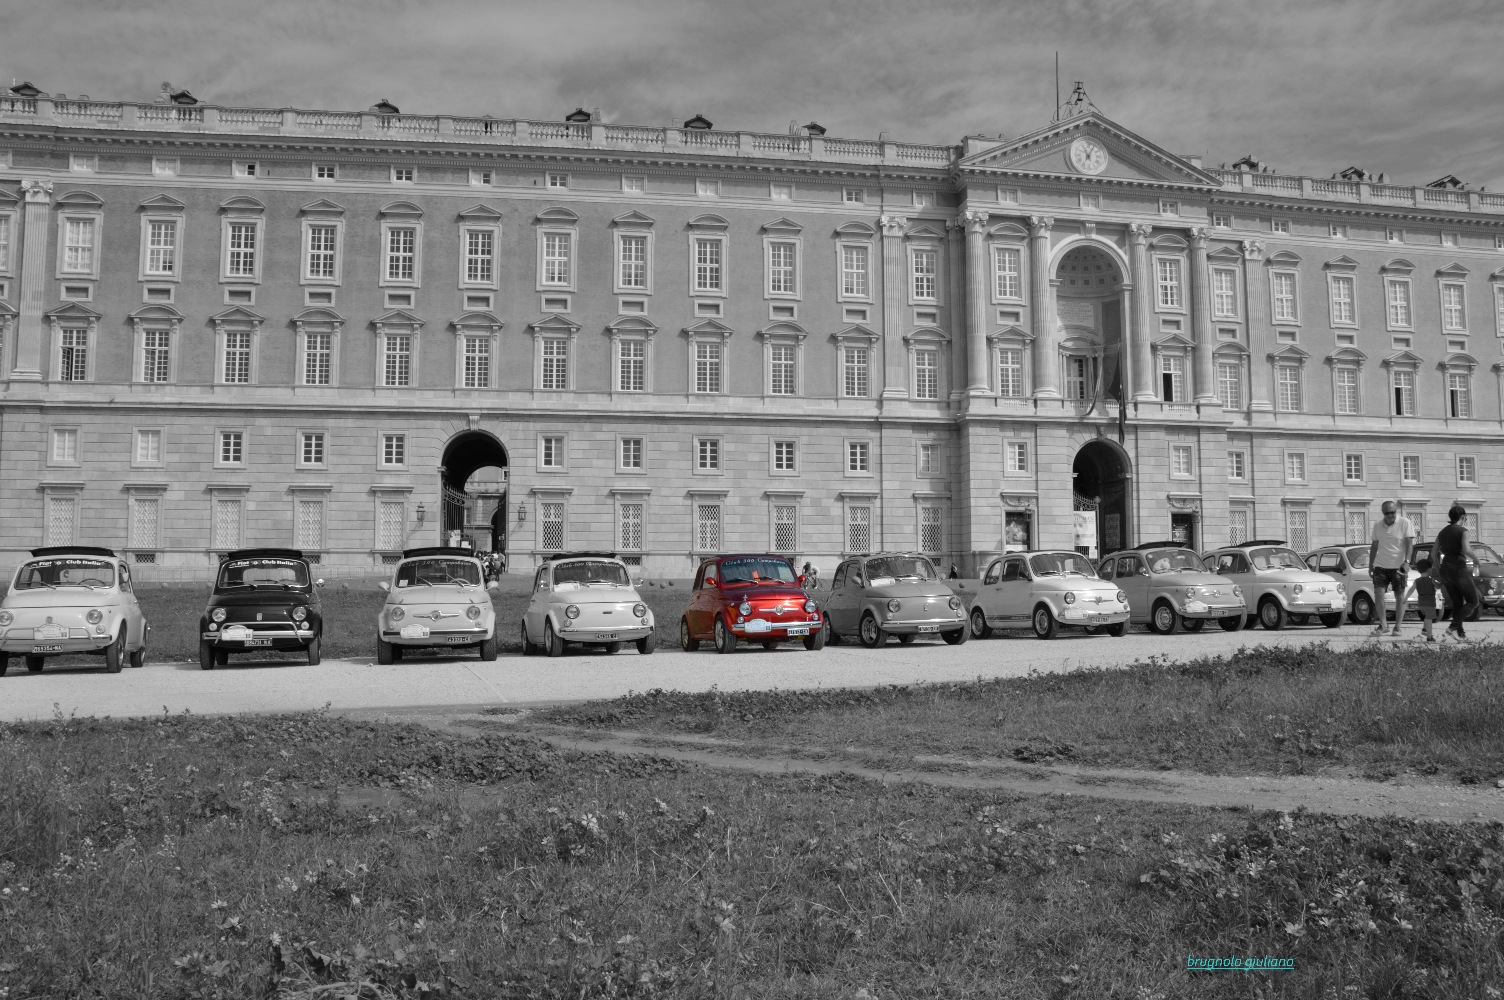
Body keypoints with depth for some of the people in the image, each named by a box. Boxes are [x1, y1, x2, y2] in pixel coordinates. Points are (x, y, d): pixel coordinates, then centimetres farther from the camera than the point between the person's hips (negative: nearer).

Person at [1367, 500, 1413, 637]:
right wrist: (1370, 565, 14)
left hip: (1398, 566, -3)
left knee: (1400, 597, 2)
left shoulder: (1404, 523, -4)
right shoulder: (1377, 525, 8)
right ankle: (1382, 624, 3)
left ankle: (1397, 627, 9)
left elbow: (1409, 543, -9)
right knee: (1378, 594, -9)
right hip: (1381, 565, 3)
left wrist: (1406, 562, -20)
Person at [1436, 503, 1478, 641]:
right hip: (1459, 569, -7)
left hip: (1445, 570, 7)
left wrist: (1438, 571, 20)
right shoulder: (1462, 531, -7)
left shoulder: (1442, 532, 12)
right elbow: (1466, 550, -21)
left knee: (1457, 603, 14)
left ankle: (1460, 633, 11)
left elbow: (1434, 553, 12)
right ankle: (1453, 626, -13)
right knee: (1473, 602, 2)